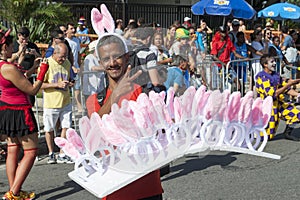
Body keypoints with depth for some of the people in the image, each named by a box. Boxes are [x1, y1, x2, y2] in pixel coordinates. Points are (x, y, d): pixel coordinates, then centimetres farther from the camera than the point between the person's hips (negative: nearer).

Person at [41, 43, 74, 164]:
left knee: (66, 127, 2)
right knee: (49, 129, 8)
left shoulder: (67, 63, 6)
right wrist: (57, 84, -22)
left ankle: (62, 155, 12)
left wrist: (69, 83, -2)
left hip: (66, 102, 4)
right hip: (51, 103, -4)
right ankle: (51, 153, 27)